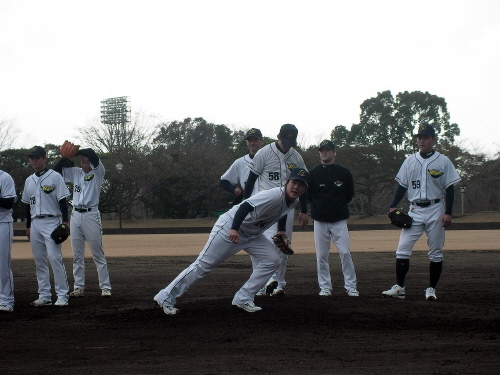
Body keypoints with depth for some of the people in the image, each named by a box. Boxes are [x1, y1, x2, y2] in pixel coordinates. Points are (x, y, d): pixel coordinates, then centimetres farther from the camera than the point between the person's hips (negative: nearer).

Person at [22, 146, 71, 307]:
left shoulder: (55, 177, -2)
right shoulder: (29, 180, 15)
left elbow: (62, 201, -5)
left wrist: (64, 222, -13)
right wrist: (28, 226, 19)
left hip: (51, 222, -6)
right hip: (35, 223, 6)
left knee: (55, 258, -13)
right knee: (39, 261, 7)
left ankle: (62, 295, -11)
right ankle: (44, 296, 11)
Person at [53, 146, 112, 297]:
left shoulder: (98, 173, -2)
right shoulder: (75, 172, 12)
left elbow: (94, 157, -19)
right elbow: (56, 170, 10)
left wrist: (74, 151, -13)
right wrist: (65, 157, -6)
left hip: (91, 215, -5)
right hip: (75, 215, 5)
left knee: (98, 255, -3)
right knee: (77, 255, 7)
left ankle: (105, 287, -1)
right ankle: (79, 287, 11)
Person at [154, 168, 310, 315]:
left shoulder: (293, 202, 1)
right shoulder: (274, 195, -26)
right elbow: (246, 206, -36)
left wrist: (281, 231, 16)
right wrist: (234, 229, -46)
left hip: (252, 235, 9)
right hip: (229, 228, -9)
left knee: (272, 261, -3)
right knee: (203, 265, -9)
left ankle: (243, 299, 1)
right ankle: (166, 297, -3)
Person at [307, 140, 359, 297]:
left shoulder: (344, 173, 4)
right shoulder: (313, 173, 3)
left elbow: (350, 194, 14)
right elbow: (307, 195, 11)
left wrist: (340, 206, 11)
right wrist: (319, 207, 8)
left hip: (339, 220, -1)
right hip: (320, 221, 1)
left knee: (345, 253, -7)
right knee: (321, 255, 1)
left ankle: (351, 287, 0)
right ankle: (325, 287, 10)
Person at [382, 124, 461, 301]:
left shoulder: (443, 161, 0)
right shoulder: (410, 161, 9)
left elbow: (449, 189, -2)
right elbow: (402, 186, 11)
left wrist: (448, 212, -10)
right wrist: (393, 206, 0)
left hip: (435, 211, -2)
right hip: (414, 211, 3)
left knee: (435, 253, 2)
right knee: (402, 249, -6)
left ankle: (431, 289, 10)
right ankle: (399, 287, -4)